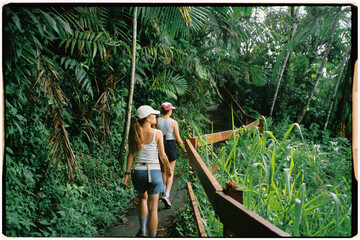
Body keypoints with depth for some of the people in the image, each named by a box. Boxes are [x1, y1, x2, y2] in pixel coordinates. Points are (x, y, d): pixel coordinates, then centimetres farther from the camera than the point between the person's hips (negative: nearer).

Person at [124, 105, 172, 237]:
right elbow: (162, 155, -6)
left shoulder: (134, 133, -2)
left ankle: (142, 229, 23)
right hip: (154, 172, -3)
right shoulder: (157, 134, -10)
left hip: (138, 172, 3)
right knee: (153, 208, 6)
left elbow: (131, 155, 0)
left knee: (143, 198, 30)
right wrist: (168, 168, 12)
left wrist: (127, 174, 6)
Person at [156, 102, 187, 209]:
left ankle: (164, 193, 34)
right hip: (171, 146, -3)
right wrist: (184, 149, 9)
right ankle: (166, 195, -12)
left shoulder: (156, 121, -3)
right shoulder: (173, 122, -9)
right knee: (170, 173, 5)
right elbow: (178, 139, -7)